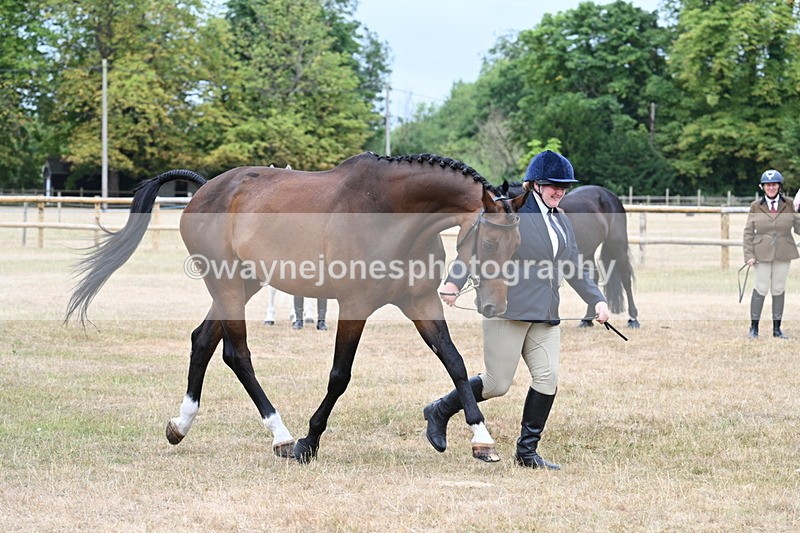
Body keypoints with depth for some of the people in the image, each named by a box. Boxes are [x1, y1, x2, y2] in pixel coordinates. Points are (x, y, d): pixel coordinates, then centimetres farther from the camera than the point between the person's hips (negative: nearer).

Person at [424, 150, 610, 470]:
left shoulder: (562, 222, 18)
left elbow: (574, 267, 23)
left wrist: (597, 300, 13)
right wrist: (454, 282, -24)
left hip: (545, 316, 7)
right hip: (508, 311, -7)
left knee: (548, 378, -5)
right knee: (497, 384, -5)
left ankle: (527, 451, 6)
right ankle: (440, 412, 18)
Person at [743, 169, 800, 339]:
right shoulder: (756, 206, 2)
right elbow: (748, 233, 1)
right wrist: (749, 255, -7)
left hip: (783, 254, 2)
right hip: (762, 253, -2)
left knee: (779, 289, 6)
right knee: (761, 289, -2)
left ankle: (777, 328, 13)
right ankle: (754, 327, 6)